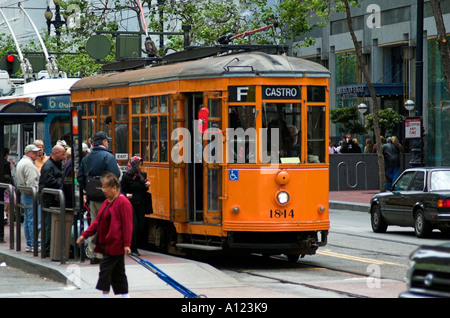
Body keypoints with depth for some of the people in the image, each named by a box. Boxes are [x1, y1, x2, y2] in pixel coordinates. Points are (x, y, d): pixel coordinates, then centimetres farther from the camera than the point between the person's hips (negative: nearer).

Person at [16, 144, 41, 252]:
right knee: (33, 220, -9)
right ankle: (34, 244, -9)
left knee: (27, 220, 12)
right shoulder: (29, 164, -16)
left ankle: (29, 244, 16)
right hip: (30, 195, -11)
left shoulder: (20, 162, 18)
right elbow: (32, 182, -22)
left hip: (23, 194, 11)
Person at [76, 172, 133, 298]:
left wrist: (127, 244, -19)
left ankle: (105, 294, -7)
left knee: (106, 268, -10)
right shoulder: (107, 202, 15)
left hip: (116, 244, -9)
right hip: (106, 244, 9)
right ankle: (124, 294, 19)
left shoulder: (123, 203, -14)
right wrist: (85, 235, 10)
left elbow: (127, 225, -16)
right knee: (117, 271, 13)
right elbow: (98, 221, 17)